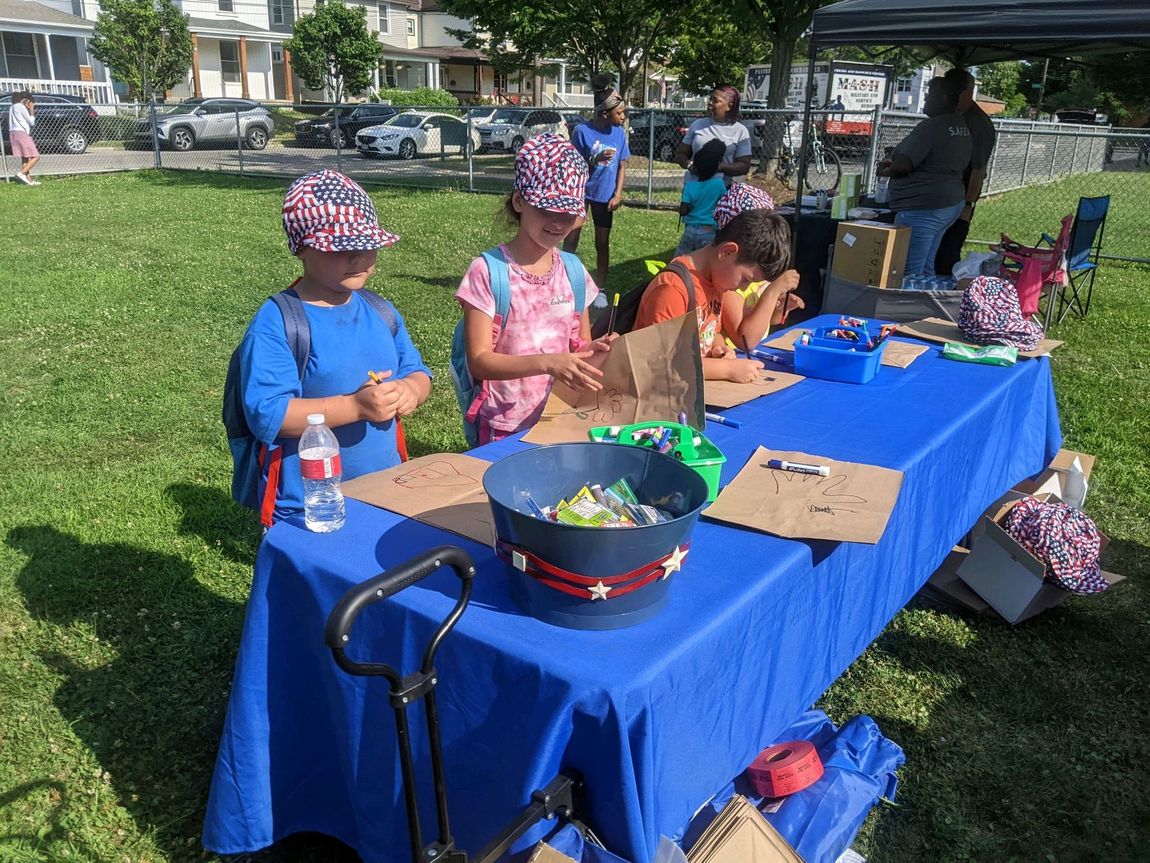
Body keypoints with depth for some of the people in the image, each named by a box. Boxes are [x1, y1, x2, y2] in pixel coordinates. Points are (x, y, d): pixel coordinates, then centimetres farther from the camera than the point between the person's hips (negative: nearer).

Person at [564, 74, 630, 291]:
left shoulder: (620, 133, -4)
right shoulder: (582, 131, -15)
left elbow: (622, 164, 4)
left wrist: (618, 194, -4)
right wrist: (596, 159, -26)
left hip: (605, 194, 3)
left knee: (602, 244, 9)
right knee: (570, 241, 2)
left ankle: (599, 290, 20)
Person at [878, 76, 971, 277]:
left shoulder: (931, 127, -17)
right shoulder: (961, 126, 14)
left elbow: (904, 165, -21)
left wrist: (885, 171, 1)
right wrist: (894, 163, 13)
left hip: (922, 209, -11)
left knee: (909, 274, -7)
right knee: (926, 268, 17)